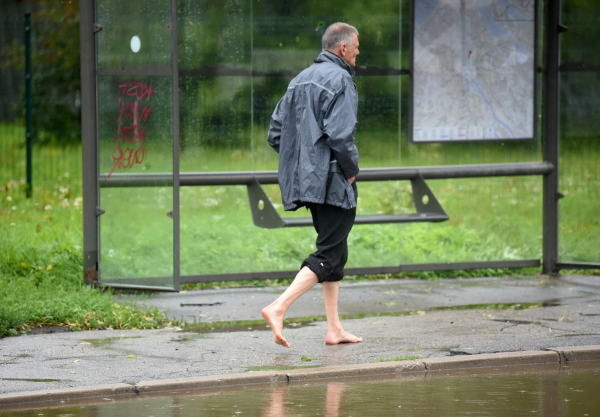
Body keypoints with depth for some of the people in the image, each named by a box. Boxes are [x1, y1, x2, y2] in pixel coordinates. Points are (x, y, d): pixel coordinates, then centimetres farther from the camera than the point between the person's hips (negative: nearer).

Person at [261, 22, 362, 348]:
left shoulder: (301, 80, 16)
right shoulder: (340, 80, -11)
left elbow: (275, 133, 14)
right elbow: (340, 135, -22)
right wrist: (351, 170, -9)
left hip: (305, 180, 9)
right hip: (332, 182, -9)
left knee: (335, 252, 16)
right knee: (329, 254, -8)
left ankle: (335, 329, 17)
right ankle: (278, 308, -22)